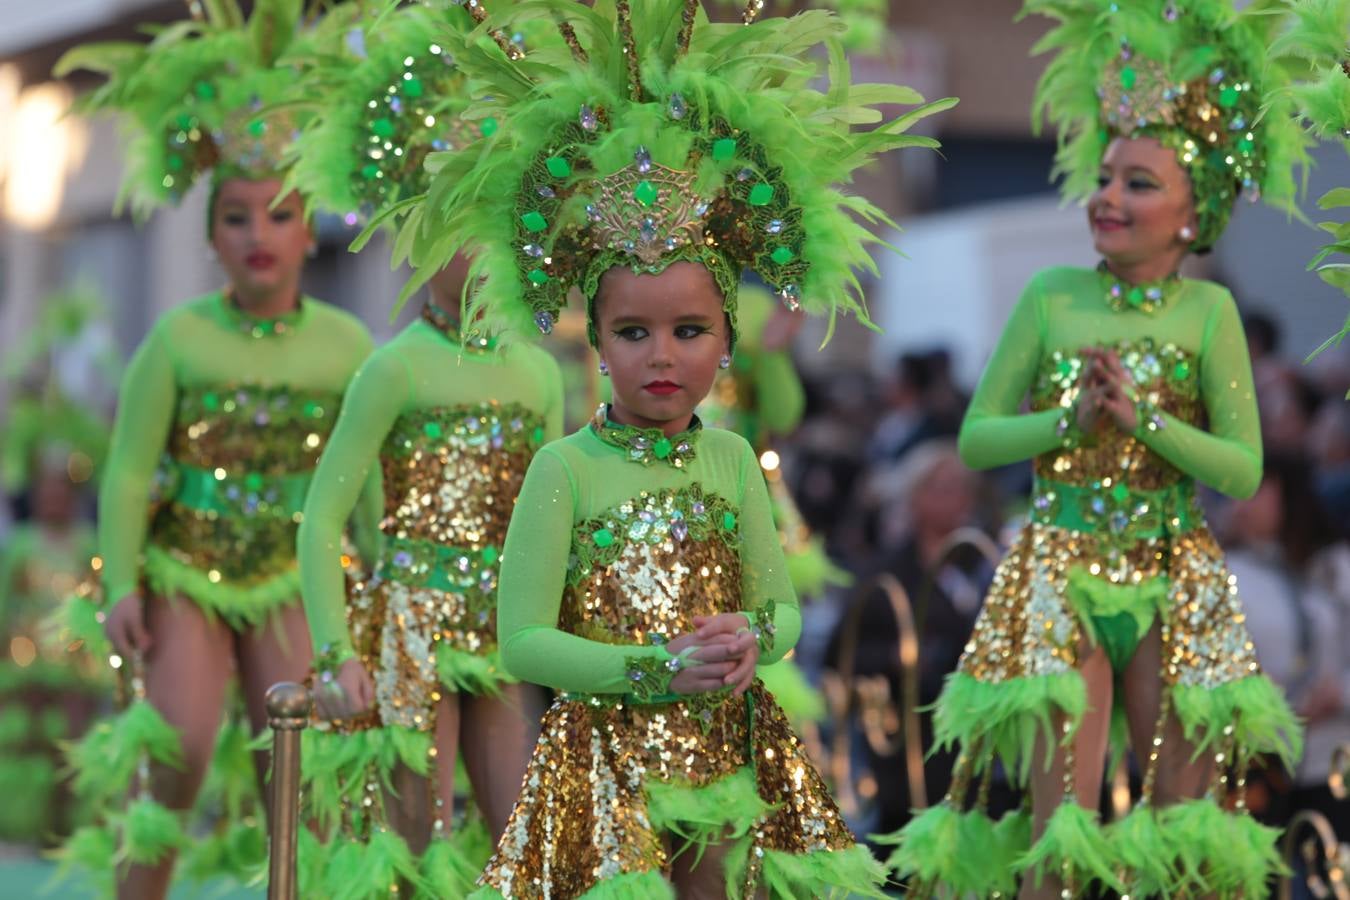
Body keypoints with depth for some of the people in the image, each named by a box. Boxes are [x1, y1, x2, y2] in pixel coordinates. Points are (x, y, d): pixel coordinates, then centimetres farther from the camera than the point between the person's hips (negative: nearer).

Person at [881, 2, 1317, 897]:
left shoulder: (1209, 311, -2)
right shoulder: (1050, 297, 0)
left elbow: (1244, 470, -6)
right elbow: (976, 437, 1)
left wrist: (1141, 416, -17)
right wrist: (1069, 422, -14)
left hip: (1174, 584, 0)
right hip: (1060, 578, 0)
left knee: (1184, 821, 3)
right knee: (1062, 822, -4)